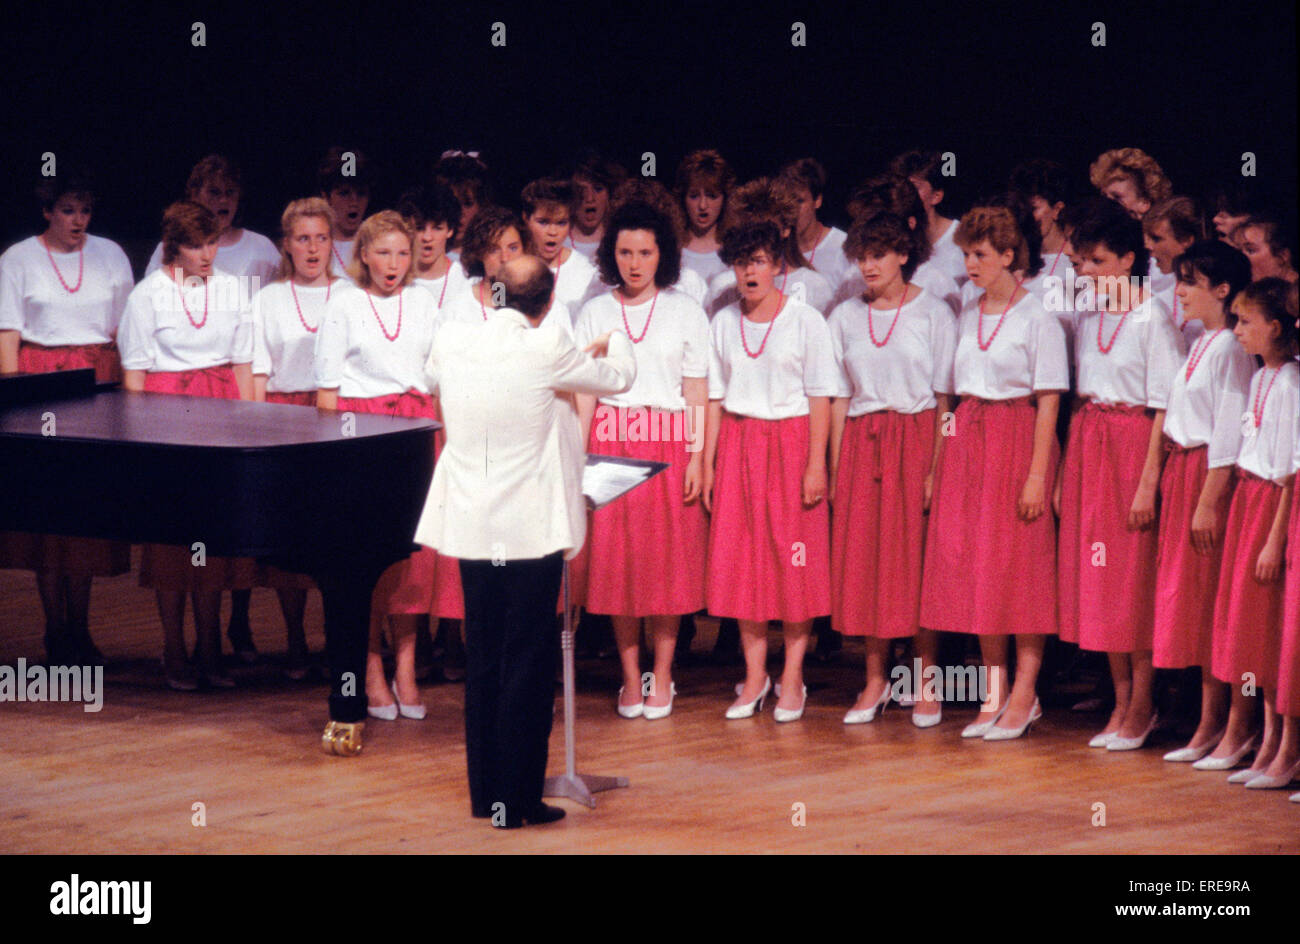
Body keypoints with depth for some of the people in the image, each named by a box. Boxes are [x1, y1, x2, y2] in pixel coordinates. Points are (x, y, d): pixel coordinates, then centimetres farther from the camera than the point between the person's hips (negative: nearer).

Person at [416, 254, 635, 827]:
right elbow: (619, 378, 1)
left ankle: (484, 794, 21)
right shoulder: (546, 351, -14)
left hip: (470, 527, 5)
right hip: (532, 532, -5)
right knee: (528, 666, 2)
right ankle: (517, 799, 4)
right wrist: (615, 341, 24)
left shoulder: (450, 343, 0)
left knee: (482, 664, 14)